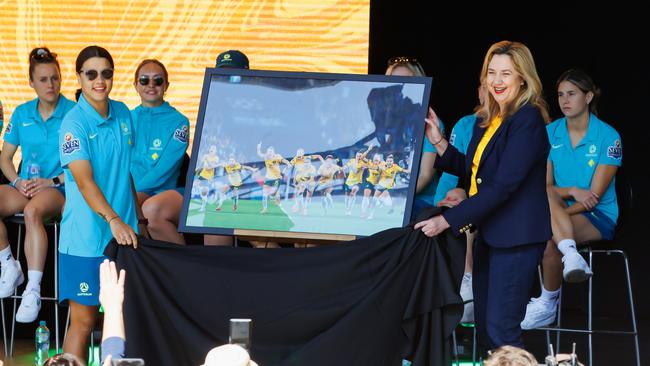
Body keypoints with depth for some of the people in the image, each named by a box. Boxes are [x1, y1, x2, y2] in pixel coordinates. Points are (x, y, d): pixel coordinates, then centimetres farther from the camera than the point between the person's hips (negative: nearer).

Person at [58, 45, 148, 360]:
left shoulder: (123, 113, 8)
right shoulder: (74, 123, -13)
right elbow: (84, 180, -25)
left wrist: (138, 219, 19)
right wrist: (113, 219, -37)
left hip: (124, 232, 6)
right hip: (87, 236, -6)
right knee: (83, 319, -2)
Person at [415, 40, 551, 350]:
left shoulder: (528, 121, -16)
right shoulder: (485, 120, 12)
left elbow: (503, 185, -22)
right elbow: (471, 171, 20)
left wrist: (447, 220, -24)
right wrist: (438, 141, 6)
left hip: (516, 236, -9)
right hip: (488, 231, 9)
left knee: (500, 330, -11)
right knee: (483, 327, 11)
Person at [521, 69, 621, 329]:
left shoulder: (608, 137, -7)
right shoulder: (550, 133, 5)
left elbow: (595, 195, -12)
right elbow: (544, 187, 1)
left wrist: (556, 213, -21)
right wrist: (572, 192, -19)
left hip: (599, 218, -3)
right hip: (563, 210, 4)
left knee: (549, 237, -30)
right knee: (546, 198, -31)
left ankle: (547, 305, -10)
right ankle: (571, 256, -46)